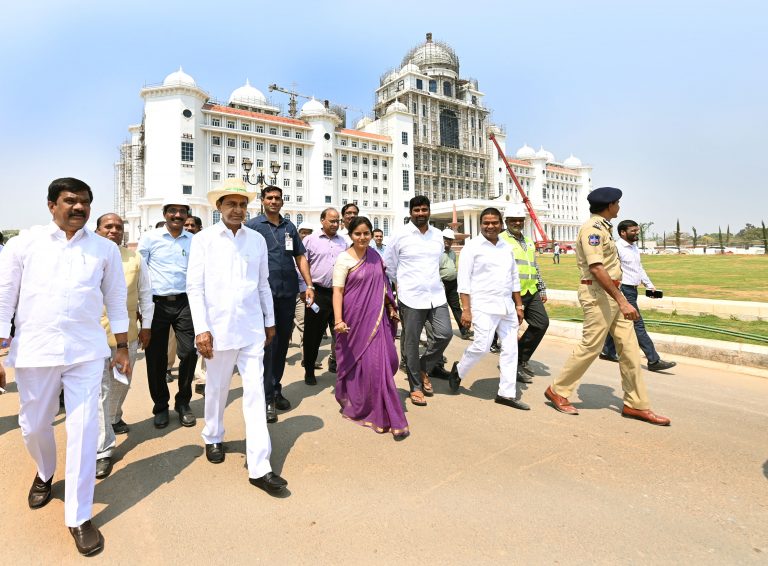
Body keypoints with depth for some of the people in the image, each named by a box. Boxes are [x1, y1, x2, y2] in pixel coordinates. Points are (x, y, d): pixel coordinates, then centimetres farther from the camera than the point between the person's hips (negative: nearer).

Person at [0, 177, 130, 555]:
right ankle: (45, 473, 50)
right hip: (34, 351, 1)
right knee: (34, 426, 17)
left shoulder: (105, 249, 4)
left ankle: (78, 517, 13)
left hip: (85, 353, -1)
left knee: (83, 431, -1)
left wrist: (122, 347, 7)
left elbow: (115, 298, 8)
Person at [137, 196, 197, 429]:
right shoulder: (150, 238, 2)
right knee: (156, 357, 6)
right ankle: (161, 405, 25)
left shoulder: (194, 240, 7)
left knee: (189, 353, -1)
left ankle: (183, 402, 20)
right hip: (157, 303, -1)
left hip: (185, 303, 1)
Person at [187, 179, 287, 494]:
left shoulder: (257, 240, 6)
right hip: (219, 328, -1)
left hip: (252, 329, 2)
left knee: (255, 392, 0)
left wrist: (270, 321, 12)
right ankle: (213, 438, 43)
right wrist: (201, 329, -11)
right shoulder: (204, 239, -1)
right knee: (217, 388, 16)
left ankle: (259, 467, 5)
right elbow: (195, 286, -5)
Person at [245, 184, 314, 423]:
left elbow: (300, 257, 15)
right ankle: (267, 398, 4)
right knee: (267, 343, -5)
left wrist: (309, 284, 7)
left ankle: (276, 389, 25)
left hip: (288, 292, 5)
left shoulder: (290, 227, 15)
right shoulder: (253, 225, 3)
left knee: (283, 342, 11)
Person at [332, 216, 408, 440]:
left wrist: (391, 308, 18)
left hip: (376, 317, 5)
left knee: (384, 360, 2)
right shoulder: (344, 259, -7)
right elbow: (337, 291, -11)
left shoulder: (375, 256, 9)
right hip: (356, 318, -5)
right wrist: (338, 320, -21)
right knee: (358, 361, 1)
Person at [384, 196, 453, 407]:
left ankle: (424, 369, 22)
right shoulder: (401, 235, -3)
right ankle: (416, 387, 19)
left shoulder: (438, 235, 9)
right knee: (411, 343, 2)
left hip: (436, 295, 4)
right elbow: (388, 264, 6)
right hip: (411, 297, -4)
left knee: (444, 333, -4)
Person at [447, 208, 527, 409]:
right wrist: (466, 309, -15)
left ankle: (507, 393, 16)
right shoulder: (473, 246, -5)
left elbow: (514, 278, 19)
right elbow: (464, 279, -9)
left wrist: (518, 305, 15)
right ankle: (458, 370, 18)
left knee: (510, 349, 6)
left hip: (507, 306, 7)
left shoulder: (507, 247, 14)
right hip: (484, 307, -6)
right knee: (482, 346, -11)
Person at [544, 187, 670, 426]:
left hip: (612, 293, 10)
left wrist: (620, 299, 23)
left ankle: (636, 404, 14)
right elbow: (597, 268, -24)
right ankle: (557, 391, 11)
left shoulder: (603, 228, 18)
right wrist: (622, 301, -28)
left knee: (629, 347, 7)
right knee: (590, 346, -4)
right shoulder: (592, 228, -14)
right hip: (598, 293, -10)